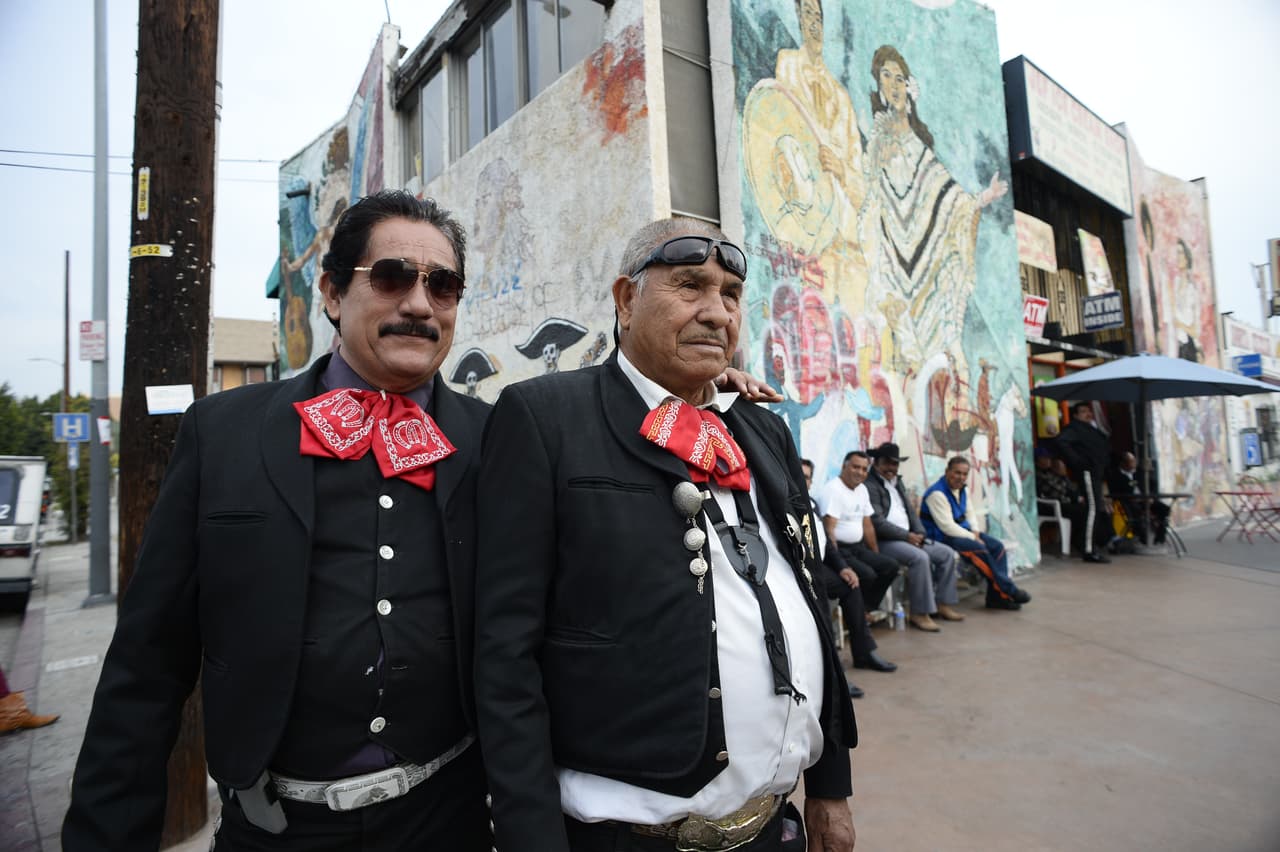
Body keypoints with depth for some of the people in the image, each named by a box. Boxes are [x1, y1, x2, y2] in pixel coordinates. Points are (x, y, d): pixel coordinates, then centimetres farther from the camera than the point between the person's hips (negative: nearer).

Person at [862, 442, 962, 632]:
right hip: (884, 541, -9)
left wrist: (919, 533, 0)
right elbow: (877, 523, -19)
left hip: (908, 537, 10)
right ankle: (920, 614, -20)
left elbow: (910, 511, 18)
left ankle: (943, 604, 8)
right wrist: (907, 536, -16)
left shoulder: (897, 482, 18)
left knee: (947, 554, 2)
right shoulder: (869, 485, -12)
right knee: (920, 557, -30)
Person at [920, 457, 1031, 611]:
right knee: (978, 549, -28)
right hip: (941, 537, -9)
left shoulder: (963, 489, 8)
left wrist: (975, 532, 0)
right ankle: (1008, 590, -12)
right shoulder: (937, 493, -21)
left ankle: (996, 596, -5)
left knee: (997, 546, -6)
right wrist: (973, 538, -18)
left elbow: (969, 513, 20)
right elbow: (947, 526, -24)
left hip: (962, 531, 9)